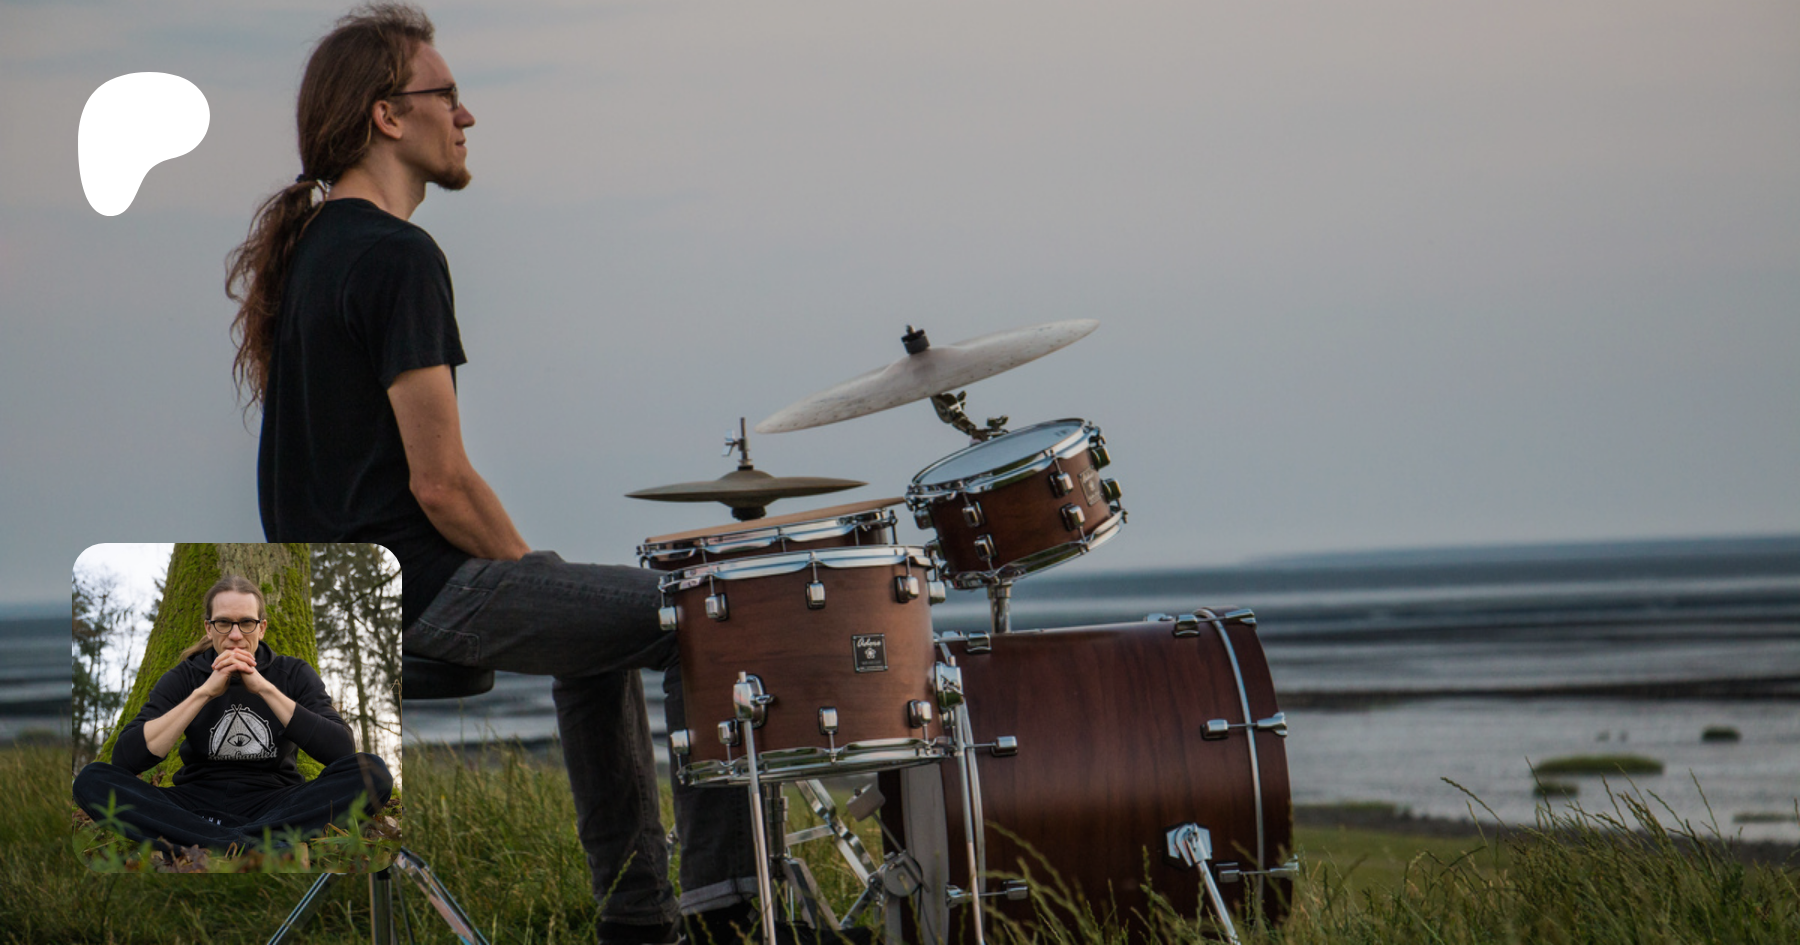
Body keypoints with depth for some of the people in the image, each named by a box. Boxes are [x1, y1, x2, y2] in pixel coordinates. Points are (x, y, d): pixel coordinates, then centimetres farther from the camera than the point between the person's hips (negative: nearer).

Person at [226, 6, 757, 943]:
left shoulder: (296, 250, 13)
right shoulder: (397, 257, -18)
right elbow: (439, 482, -22)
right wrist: (524, 572, -4)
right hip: (416, 593, -10)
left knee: (601, 629, 31)